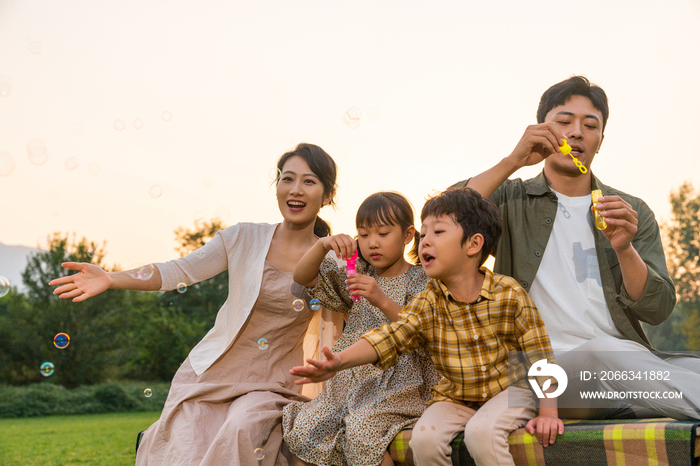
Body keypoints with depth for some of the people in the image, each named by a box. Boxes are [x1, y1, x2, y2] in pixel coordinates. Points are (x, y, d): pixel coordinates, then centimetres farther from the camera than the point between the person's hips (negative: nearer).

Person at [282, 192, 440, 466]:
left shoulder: (419, 282, -3)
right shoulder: (359, 275, 12)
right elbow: (303, 277, 5)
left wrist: (383, 301, -29)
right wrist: (323, 245, -14)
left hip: (398, 384, -5)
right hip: (351, 379, 5)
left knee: (360, 431, -32)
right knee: (302, 429, -14)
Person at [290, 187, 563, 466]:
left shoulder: (509, 294, -13)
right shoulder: (428, 302, -6)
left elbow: (539, 354, -8)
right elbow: (390, 337, -20)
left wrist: (548, 412, -14)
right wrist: (339, 362, -36)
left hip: (508, 388, -3)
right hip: (454, 398, 3)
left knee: (481, 432, -32)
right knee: (424, 438, -22)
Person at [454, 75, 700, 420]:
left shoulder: (633, 212, 17)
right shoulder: (511, 201, 12)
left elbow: (658, 310, 7)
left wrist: (624, 249, -11)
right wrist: (513, 161, -12)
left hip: (628, 366, 2)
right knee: (603, 351, -35)